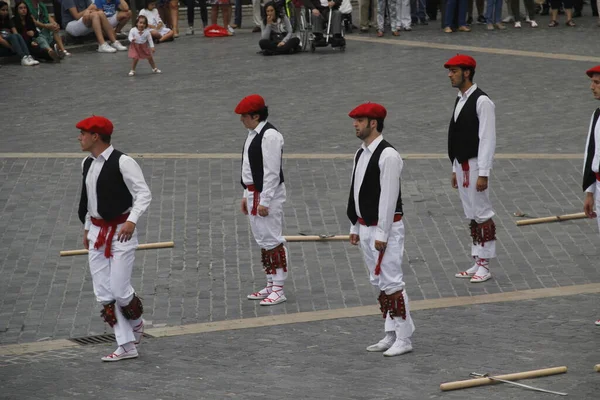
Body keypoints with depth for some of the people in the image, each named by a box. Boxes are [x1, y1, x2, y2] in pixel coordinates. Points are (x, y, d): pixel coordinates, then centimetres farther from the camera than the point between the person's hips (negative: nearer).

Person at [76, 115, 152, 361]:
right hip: (97, 232, 8)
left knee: (119, 289, -8)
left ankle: (136, 323, 25)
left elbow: (144, 194, -16)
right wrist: (87, 228, 21)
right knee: (103, 294, 4)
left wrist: (132, 220, -28)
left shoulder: (122, 162, -14)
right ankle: (126, 346, 11)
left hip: (120, 232, -8)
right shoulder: (87, 164, 10)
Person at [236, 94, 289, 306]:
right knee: (262, 240, 15)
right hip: (254, 192, 10)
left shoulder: (269, 136, -19)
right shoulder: (253, 134, 12)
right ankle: (270, 286, 23)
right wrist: (247, 195, 20)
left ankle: (278, 290, -3)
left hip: (268, 194, -10)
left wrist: (264, 201, -21)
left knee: (272, 240, -7)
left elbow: (272, 171, -21)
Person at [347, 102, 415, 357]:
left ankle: (403, 339, -2)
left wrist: (381, 234, -20)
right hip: (366, 228, 9)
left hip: (385, 228, -9)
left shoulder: (388, 156, -17)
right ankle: (391, 335, 21)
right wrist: (355, 227, 16)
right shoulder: (361, 154, 11)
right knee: (379, 283, 13)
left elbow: (388, 197, -20)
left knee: (392, 283, -7)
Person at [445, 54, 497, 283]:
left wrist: (483, 174, -20)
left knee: (482, 215, -4)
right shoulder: (460, 101, 13)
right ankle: (477, 263, 19)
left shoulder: (482, 102, -14)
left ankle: (485, 266, 1)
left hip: (475, 165, -9)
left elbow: (487, 139, -17)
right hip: (461, 165, 9)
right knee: (471, 216, 13)